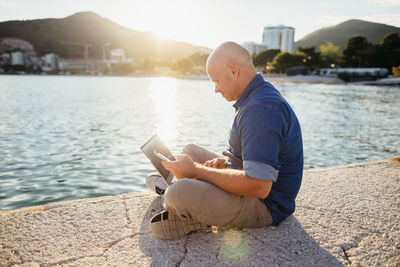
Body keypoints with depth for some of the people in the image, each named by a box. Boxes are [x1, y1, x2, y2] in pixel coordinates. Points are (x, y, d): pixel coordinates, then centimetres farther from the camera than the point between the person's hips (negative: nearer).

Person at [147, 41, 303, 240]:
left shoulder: (262, 108, -28)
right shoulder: (260, 96, 8)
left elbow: (259, 187, -34)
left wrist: (197, 171, -25)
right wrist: (225, 161, -1)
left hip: (264, 204, -10)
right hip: (251, 182, 10)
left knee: (179, 192, -32)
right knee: (190, 150, 18)